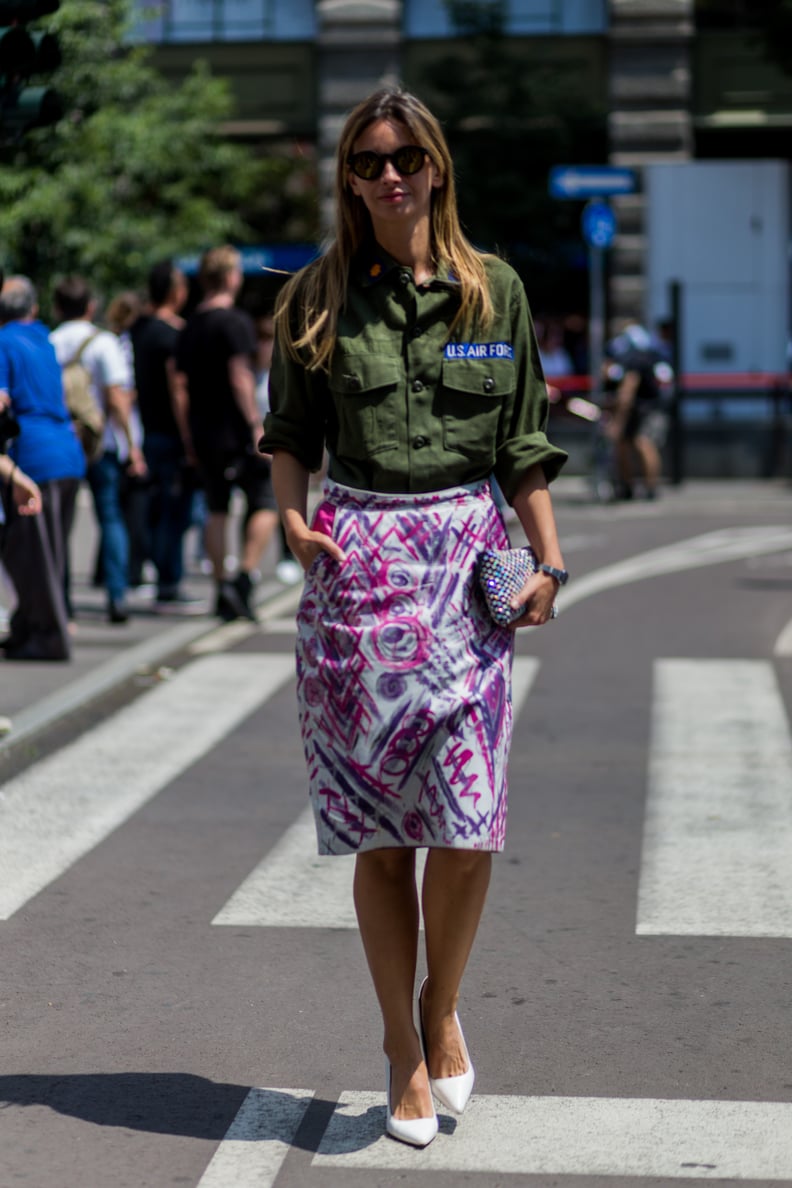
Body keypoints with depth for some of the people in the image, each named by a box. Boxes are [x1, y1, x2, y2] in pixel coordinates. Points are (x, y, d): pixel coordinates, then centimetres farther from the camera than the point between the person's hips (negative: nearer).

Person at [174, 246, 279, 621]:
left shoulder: (190, 327, 12)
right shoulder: (235, 322, -10)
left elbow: (181, 384, 14)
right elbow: (239, 378, -17)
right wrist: (256, 425, -15)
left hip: (203, 432, 7)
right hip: (236, 431, -7)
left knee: (217, 509, 11)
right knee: (264, 504, 1)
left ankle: (222, 588, 10)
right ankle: (244, 578, -11)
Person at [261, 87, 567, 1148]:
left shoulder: (494, 290, 6)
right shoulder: (319, 297, 6)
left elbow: (525, 443, 9)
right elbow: (291, 431, 13)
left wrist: (549, 559, 3)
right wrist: (292, 516, -4)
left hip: (467, 560, 0)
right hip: (357, 563, 0)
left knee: (467, 828, -5)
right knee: (380, 833, 3)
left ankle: (441, 1006, 22)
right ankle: (403, 1047, 18)